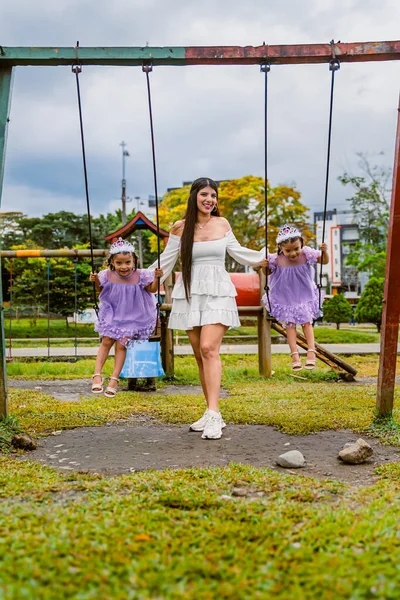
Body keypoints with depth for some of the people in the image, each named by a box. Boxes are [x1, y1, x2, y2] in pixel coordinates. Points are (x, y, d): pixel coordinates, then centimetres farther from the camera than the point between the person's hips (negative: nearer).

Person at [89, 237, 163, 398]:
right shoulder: (107, 275, -11)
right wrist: (96, 282, -10)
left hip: (132, 316, -2)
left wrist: (156, 277, -15)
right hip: (111, 314, 2)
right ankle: (97, 374, -2)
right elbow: (101, 292, 8)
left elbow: (152, 290, 2)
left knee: (121, 344, -11)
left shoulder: (140, 276, -15)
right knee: (106, 341, -9)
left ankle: (114, 379, -2)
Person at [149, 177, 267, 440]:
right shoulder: (180, 227, 4)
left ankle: (213, 414, -21)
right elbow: (167, 260, 11)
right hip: (190, 294, 2)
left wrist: (267, 257, 18)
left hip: (217, 293, -1)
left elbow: (236, 251, 19)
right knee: (200, 355, 3)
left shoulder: (222, 223, 7)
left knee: (209, 349, -18)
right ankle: (212, 414, 12)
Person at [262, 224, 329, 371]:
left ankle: (311, 351, 5)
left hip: (304, 295, 1)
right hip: (284, 297, -1)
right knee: (290, 323, -1)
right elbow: (268, 272, -1)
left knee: (307, 321, 3)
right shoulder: (276, 259, -20)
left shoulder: (306, 254, -17)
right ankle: (294, 354, -2)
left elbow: (325, 261, -5)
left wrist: (324, 251, -26)